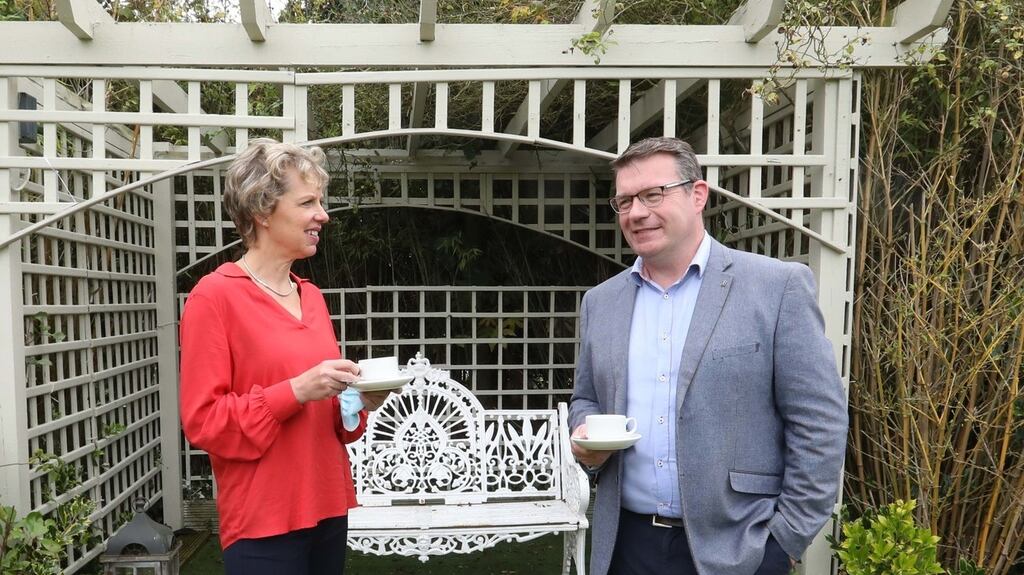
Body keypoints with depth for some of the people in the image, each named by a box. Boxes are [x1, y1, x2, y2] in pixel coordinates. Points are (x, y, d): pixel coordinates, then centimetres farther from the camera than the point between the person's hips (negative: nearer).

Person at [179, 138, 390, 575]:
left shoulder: (312, 296, 8)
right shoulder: (214, 296, -11)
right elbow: (203, 420, -13)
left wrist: (357, 400, -3)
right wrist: (296, 391, -22)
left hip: (327, 506, 7)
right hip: (264, 520, -6)